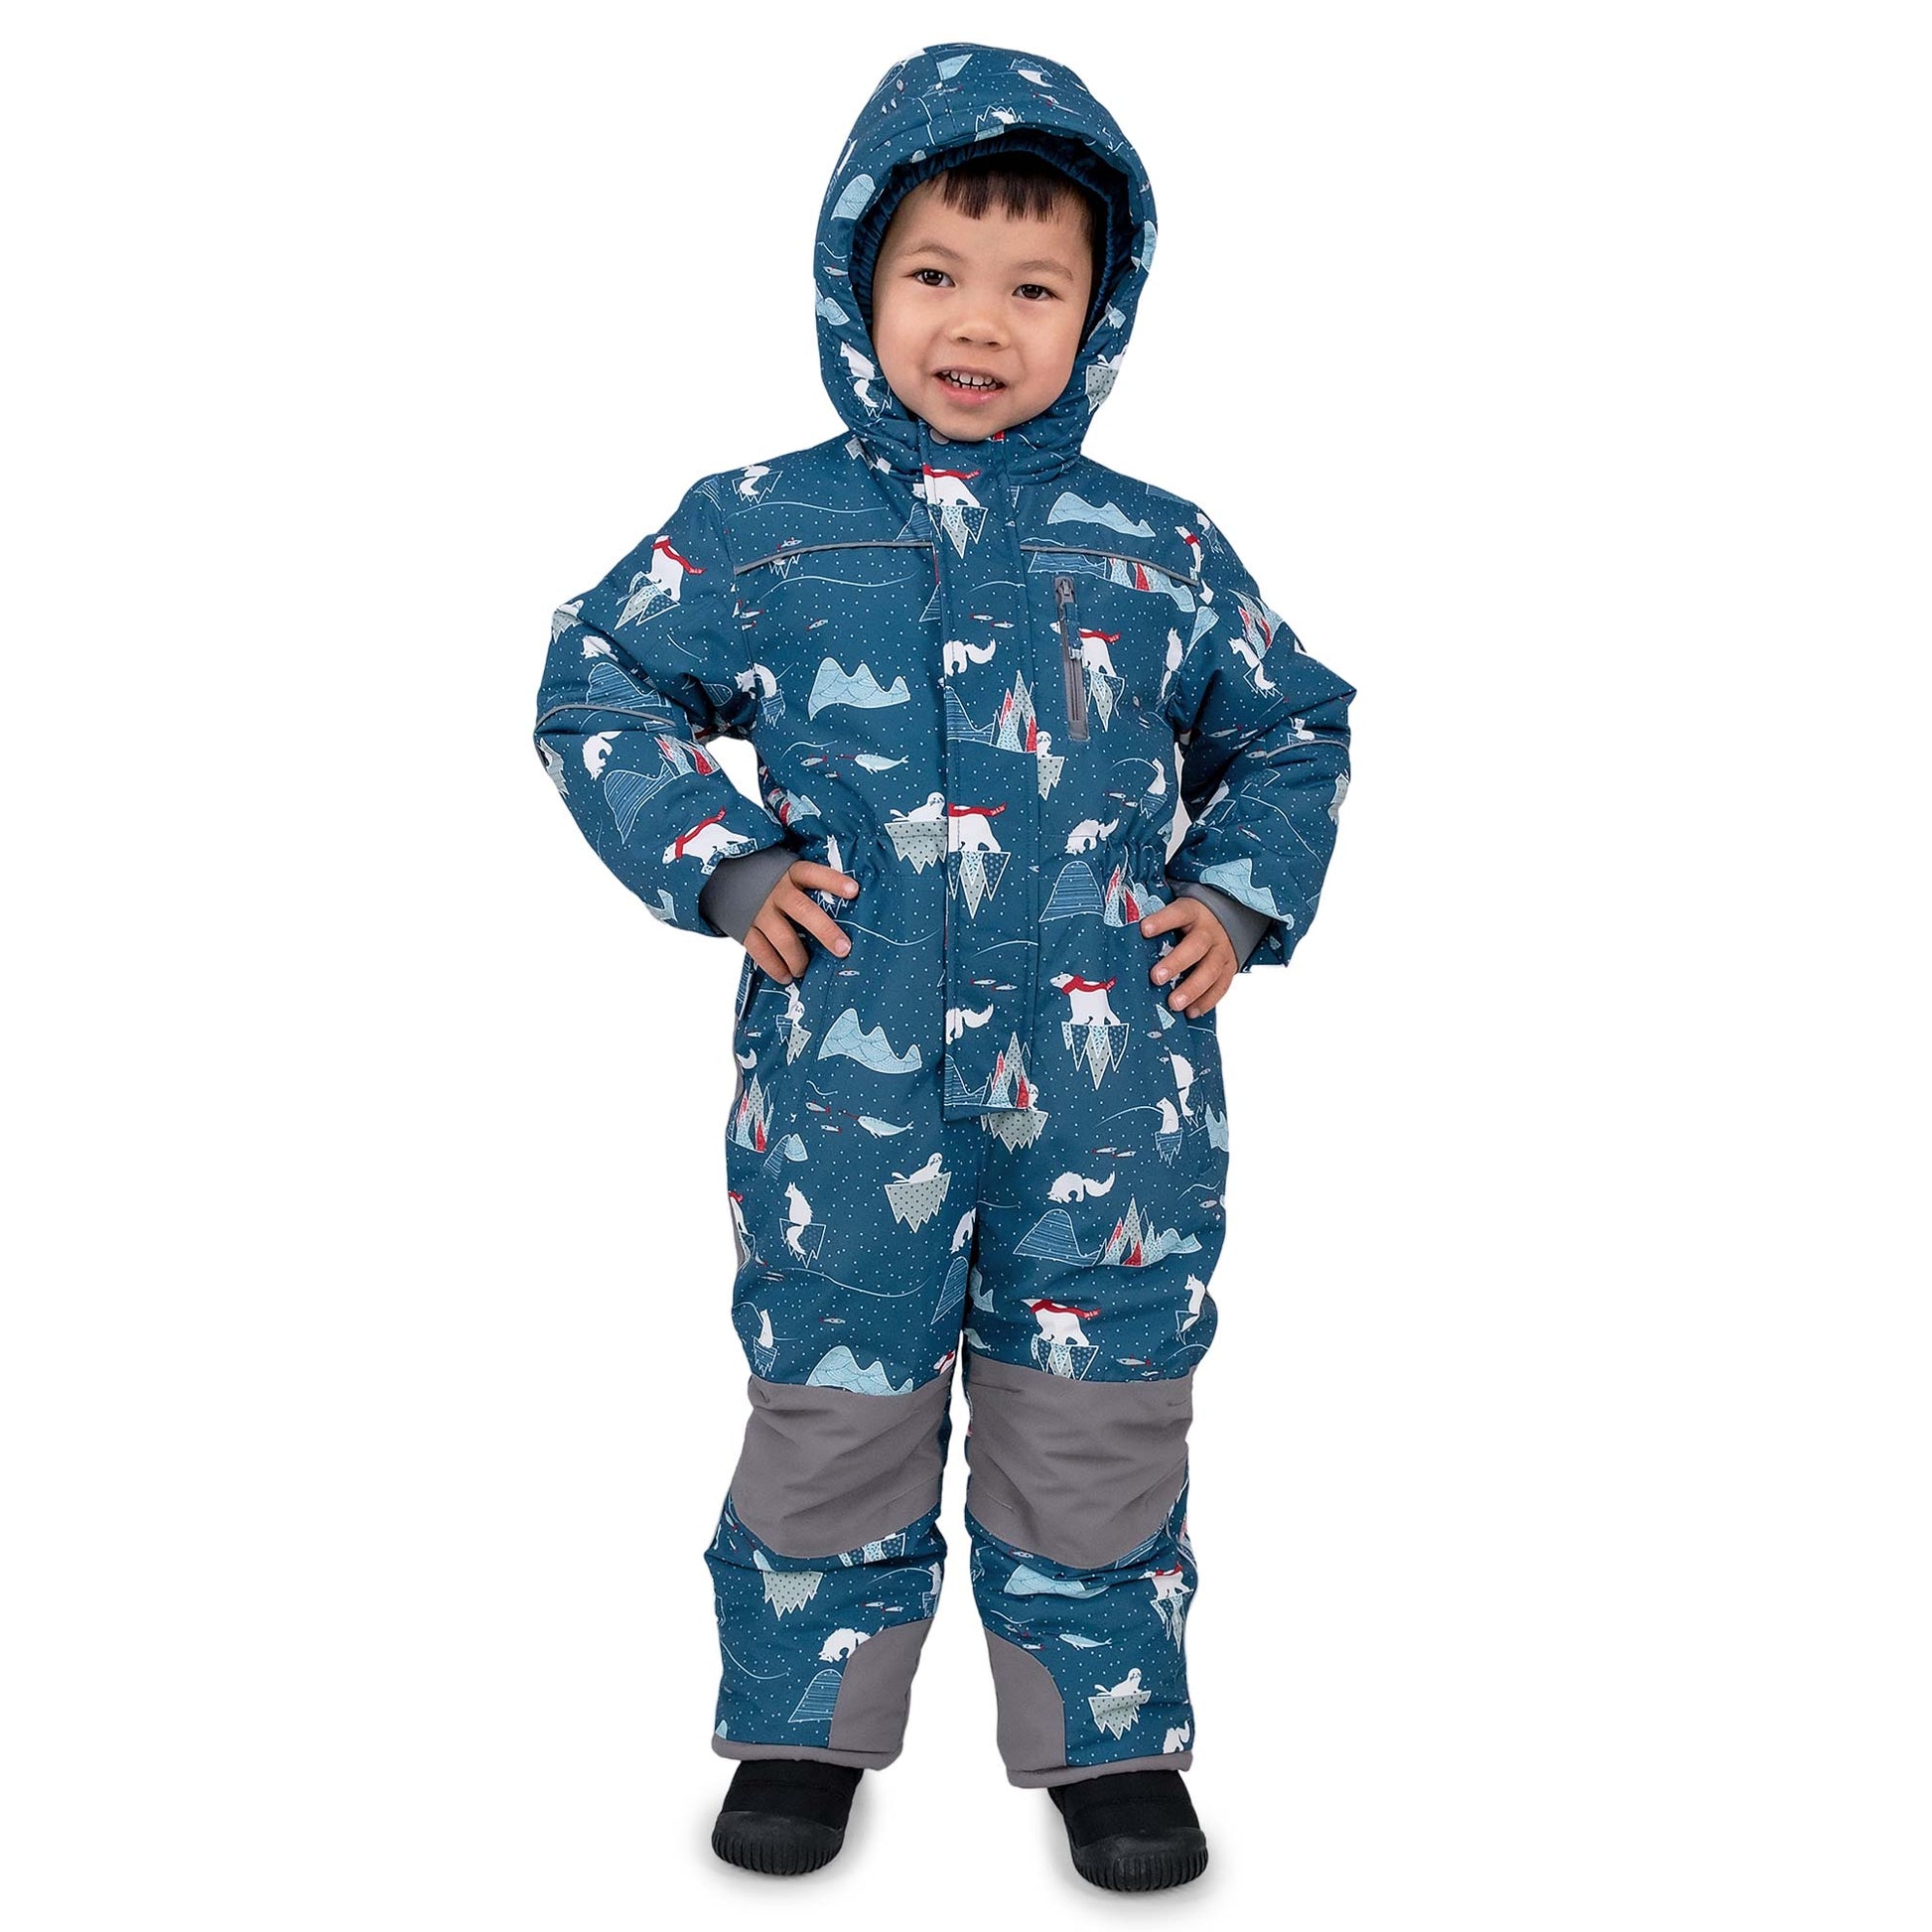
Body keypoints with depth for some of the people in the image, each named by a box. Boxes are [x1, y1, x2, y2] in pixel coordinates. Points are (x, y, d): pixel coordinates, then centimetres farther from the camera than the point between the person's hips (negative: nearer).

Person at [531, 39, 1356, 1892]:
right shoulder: (753, 531, 1)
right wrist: (721, 863, -3)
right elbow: (593, 686, 10)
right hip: (845, 1076, 0)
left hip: (1106, 1080, 1)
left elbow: (1292, 729, 17)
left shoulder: (1160, 552, 4)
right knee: (830, 1397, 11)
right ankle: (808, 1718, 32)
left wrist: (1241, 895, 2)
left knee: (1098, 1407, 10)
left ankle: (1106, 1733, 30)